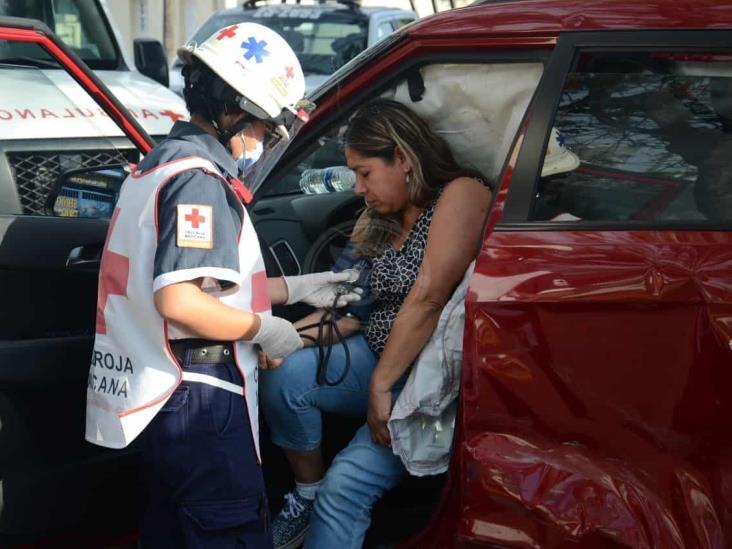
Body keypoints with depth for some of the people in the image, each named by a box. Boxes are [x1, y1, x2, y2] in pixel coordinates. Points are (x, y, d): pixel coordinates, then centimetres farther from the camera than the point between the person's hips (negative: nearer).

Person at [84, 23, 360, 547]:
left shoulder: (162, 161, 14)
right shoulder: (199, 176, -18)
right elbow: (180, 301, -27)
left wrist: (293, 288, 19)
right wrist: (264, 329, -13)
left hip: (159, 397, 10)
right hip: (200, 401, -10)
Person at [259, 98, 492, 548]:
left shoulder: (460, 194, -14)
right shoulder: (380, 220, 11)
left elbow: (427, 298, -22)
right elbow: (353, 306, 9)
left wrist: (381, 385, -21)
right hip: (380, 358, 7)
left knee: (346, 486, -22)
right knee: (283, 377, -17)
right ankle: (307, 495, 2)